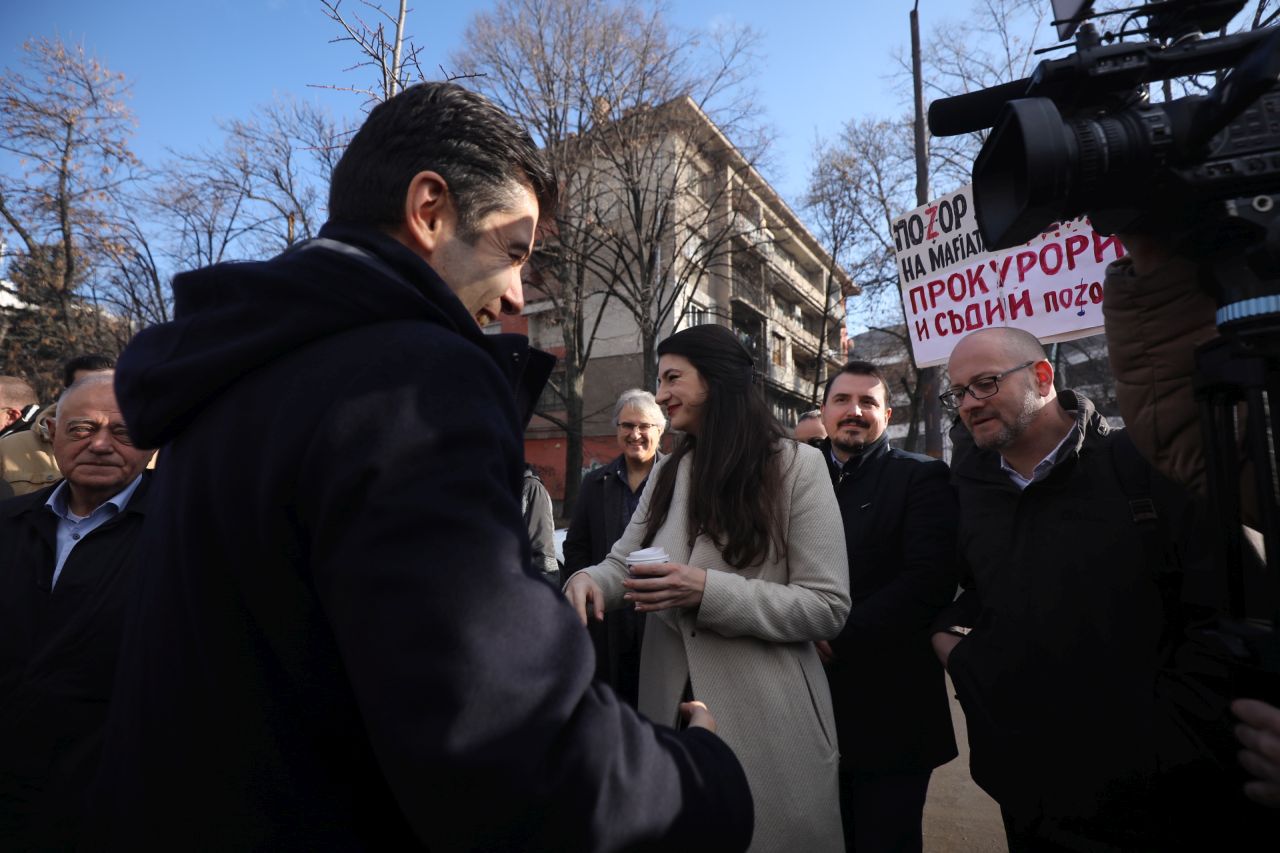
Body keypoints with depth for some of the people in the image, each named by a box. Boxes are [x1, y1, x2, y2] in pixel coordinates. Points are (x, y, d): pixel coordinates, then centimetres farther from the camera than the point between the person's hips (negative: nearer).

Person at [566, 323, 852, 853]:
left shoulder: (796, 465, -11)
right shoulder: (668, 472, 8)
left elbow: (828, 606, -15)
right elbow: (623, 563, 5)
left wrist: (708, 592, -25)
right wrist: (588, 580, -19)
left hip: (765, 721, -5)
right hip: (671, 707, 5)